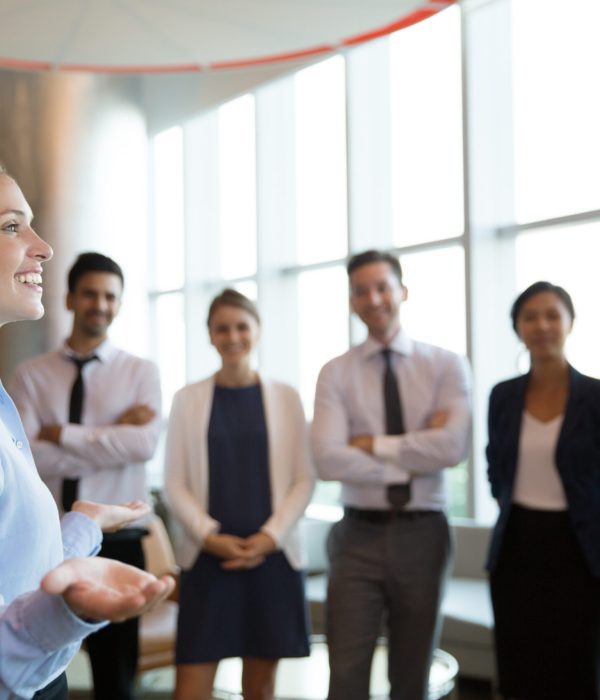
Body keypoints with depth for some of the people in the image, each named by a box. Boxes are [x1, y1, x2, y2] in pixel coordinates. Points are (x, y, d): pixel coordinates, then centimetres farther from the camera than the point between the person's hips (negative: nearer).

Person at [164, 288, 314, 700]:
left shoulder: (285, 398, 5)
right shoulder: (188, 399, 5)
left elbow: (304, 479, 3)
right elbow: (175, 482, 2)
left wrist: (270, 536, -9)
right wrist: (209, 536, -11)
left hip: (272, 556, 1)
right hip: (209, 558, 0)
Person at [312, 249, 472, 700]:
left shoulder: (447, 366, 0)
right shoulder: (336, 373, 0)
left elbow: (453, 446, -16)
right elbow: (329, 460, -14)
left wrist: (375, 445, -12)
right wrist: (415, 459, -13)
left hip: (423, 535, 1)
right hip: (359, 536, 0)